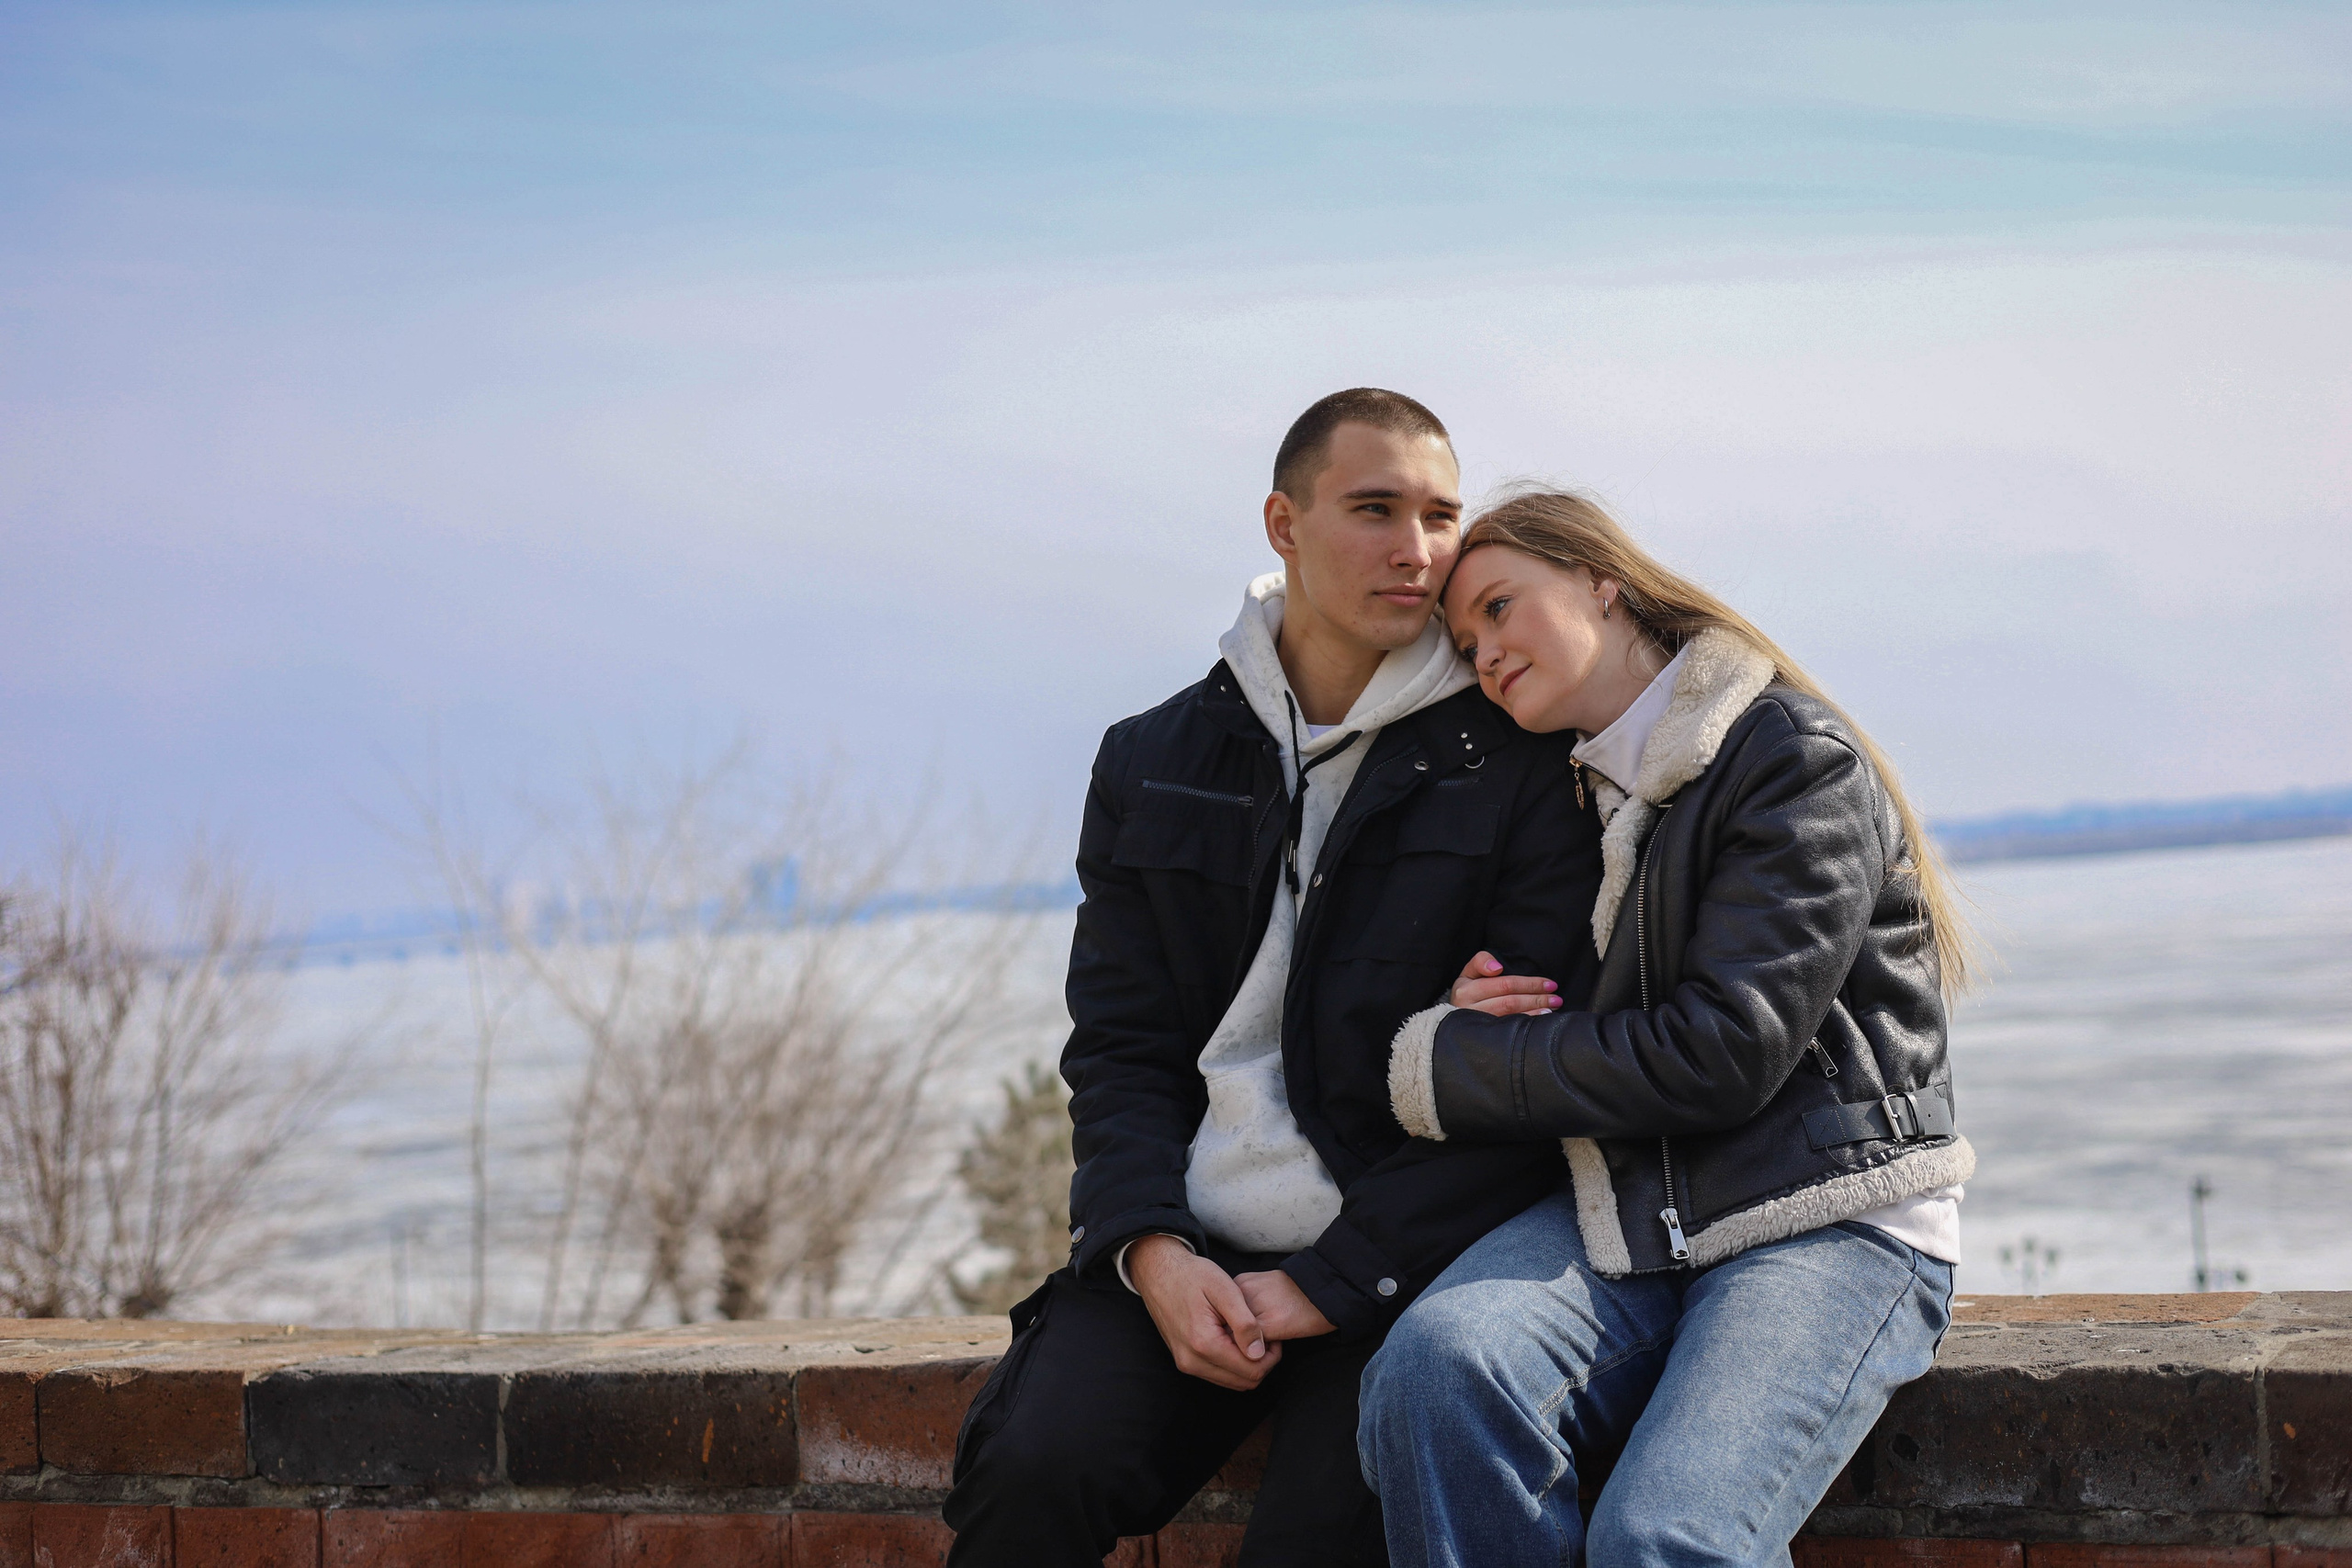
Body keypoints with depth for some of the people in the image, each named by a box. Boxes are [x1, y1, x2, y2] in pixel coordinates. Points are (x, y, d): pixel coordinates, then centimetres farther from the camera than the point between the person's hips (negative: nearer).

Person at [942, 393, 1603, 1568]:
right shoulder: (1156, 763, 14)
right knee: (1031, 1471, -24)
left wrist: (1325, 1285, -11)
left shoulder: (1518, 767, 2)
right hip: (1184, 1254, 3)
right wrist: (1152, 1252, -9)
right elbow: (1120, 1051, 11)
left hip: (1399, 1259, -3)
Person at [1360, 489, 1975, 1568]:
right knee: (1433, 1369, -29)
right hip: (1625, 1217, 6)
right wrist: (1474, 1025, 2)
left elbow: (1722, 1054, -14)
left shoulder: (1798, 760, -4)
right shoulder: (1573, 790, 20)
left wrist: (1450, 1066, -6)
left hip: (1827, 1224, -6)